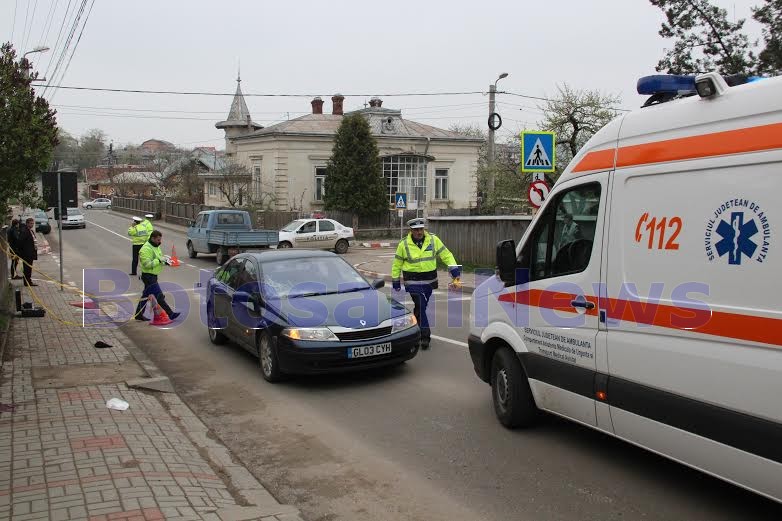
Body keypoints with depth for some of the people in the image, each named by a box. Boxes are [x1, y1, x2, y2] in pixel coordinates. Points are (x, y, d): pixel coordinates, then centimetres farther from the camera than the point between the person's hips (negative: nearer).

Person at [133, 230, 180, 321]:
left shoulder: (156, 246, 12)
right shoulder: (146, 249, -20)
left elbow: (157, 258, 25)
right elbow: (147, 264, -25)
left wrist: (164, 260, 5)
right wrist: (159, 260, -25)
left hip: (153, 276, 10)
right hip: (148, 276, -10)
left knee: (146, 295, 16)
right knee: (159, 296, -9)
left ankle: (139, 315, 25)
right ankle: (170, 314, -9)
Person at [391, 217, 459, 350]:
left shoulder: (433, 240, 0)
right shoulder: (404, 245, -4)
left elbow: (445, 254, 3)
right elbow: (397, 264, 5)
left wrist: (453, 266, -11)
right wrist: (395, 280, 7)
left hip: (429, 281, 3)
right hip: (413, 282, -3)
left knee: (421, 307, 14)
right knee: (420, 307, -11)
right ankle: (425, 336, -7)